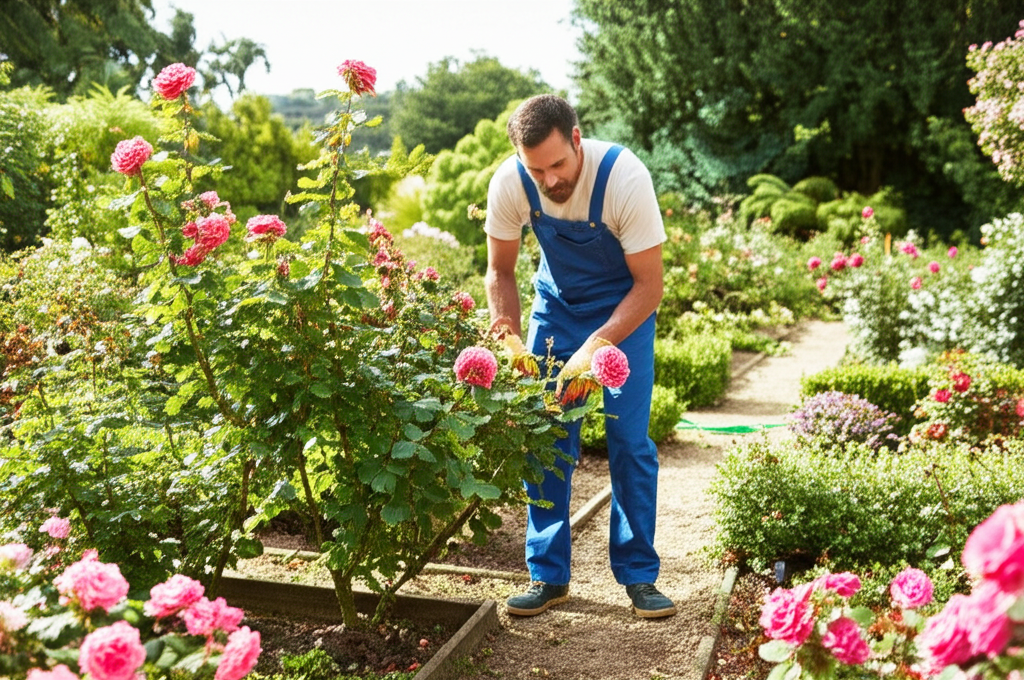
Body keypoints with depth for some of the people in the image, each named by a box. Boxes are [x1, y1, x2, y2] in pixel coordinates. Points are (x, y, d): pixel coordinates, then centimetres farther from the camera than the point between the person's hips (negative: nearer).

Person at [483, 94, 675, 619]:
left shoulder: (624, 177, -30)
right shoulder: (510, 184, -21)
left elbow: (649, 286, -25)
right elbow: (500, 270, -5)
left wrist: (595, 347, -36)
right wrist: (508, 334, -21)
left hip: (625, 310, -2)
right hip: (556, 306, 3)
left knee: (629, 441, -8)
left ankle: (638, 575, 8)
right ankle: (549, 576, 10)